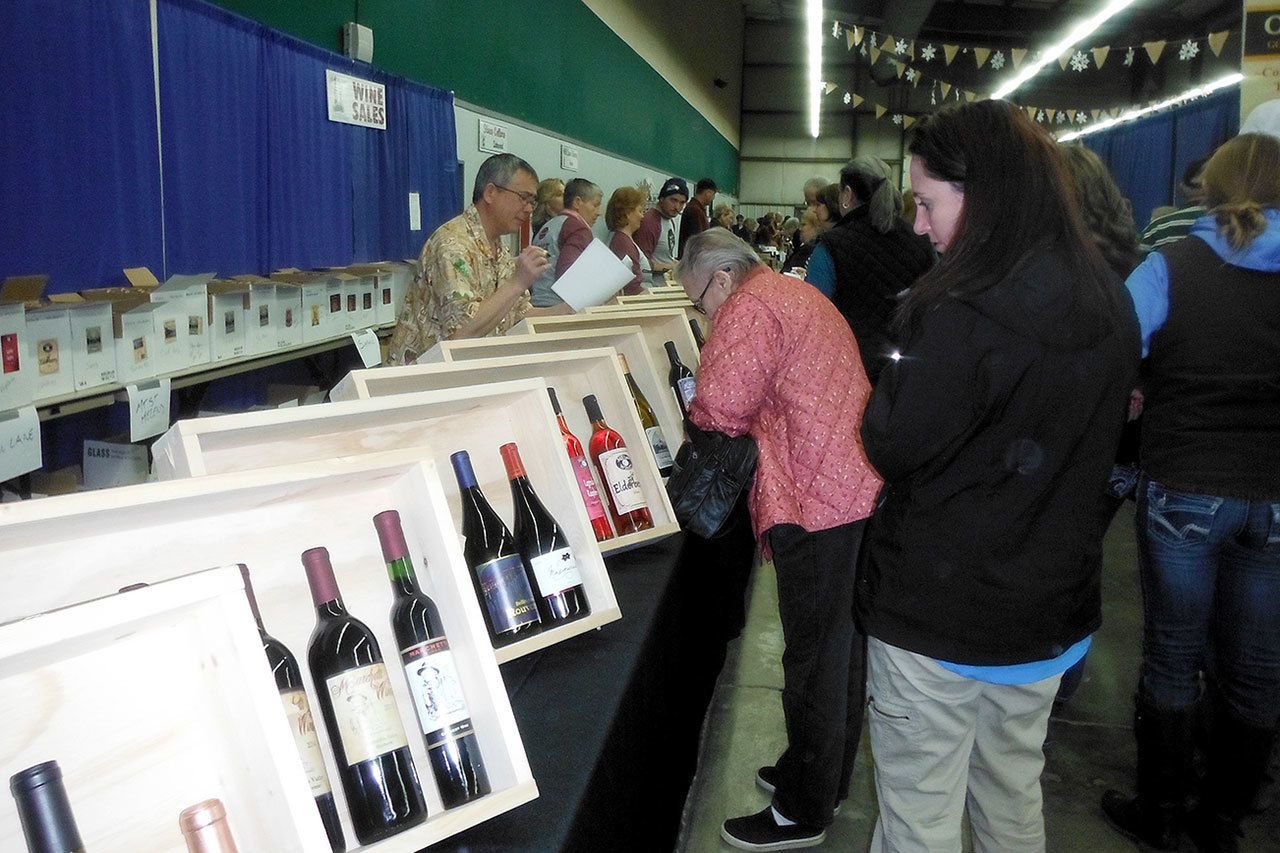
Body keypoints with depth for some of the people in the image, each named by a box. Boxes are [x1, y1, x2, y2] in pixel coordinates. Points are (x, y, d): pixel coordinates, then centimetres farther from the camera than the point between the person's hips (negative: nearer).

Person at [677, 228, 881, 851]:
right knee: (841, 647, 19)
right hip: (861, 489, 10)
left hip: (818, 503, -10)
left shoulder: (748, 311, -11)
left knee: (813, 659, 1)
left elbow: (719, 411, -17)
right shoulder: (800, 294, 20)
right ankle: (826, 779, 36)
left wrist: (691, 417, 3)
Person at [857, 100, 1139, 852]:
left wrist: (898, 372, -1)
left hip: (938, 618, -7)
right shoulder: (1111, 305, 2)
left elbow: (894, 451, -16)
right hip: (1052, 613, 8)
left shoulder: (959, 316, -24)